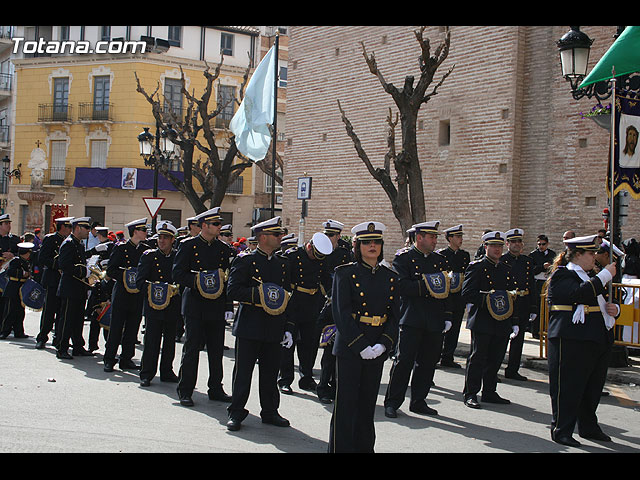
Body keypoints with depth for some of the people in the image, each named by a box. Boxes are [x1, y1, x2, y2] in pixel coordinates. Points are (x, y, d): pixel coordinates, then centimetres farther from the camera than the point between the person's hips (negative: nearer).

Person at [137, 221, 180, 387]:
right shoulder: (149, 256, 4)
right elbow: (140, 281, -1)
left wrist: (176, 289, -7)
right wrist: (153, 288, -16)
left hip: (173, 307, 2)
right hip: (153, 306, -2)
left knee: (170, 342, 9)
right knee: (151, 341, -3)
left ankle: (167, 372, 21)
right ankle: (146, 374, 6)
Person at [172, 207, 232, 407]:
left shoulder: (223, 248, 12)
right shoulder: (188, 245, -1)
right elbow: (177, 274, -6)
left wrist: (223, 282, -1)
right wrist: (199, 281, -19)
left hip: (217, 306, 5)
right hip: (195, 305, -5)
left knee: (217, 349, 8)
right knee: (192, 347, -3)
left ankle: (215, 389, 19)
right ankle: (185, 391, 7)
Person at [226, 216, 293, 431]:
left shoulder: (282, 263, 14)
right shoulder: (245, 260, -4)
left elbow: (287, 295, 17)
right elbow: (233, 290, -11)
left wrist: (288, 328, 12)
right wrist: (258, 294, -22)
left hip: (274, 328, 5)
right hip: (250, 327, -5)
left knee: (271, 373, 11)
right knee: (243, 372, 1)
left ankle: (270, 412, 22)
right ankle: (236, 413, 11)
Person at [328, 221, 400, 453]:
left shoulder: (390, 277, 9)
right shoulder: (345, 273, -5)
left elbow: (394, 315, 6)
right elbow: (341, 314, -11)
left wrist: (383, 344, -9)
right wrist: (361, 346, -17)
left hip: (377, 349, 4)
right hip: (349, 347, -4)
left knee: (368, 403, 13)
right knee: (346, 402, -1)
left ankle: (365, 447, 25)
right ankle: (340, 447, 9)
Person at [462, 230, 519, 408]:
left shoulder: (506, 269, 16)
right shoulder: (476, 267, -4)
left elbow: (510, 297, 20)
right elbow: (467, 294, -11)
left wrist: (514, 322, 16)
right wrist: (487, 298, -21)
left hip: (502, 324, 6)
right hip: (482, 323, -6)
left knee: (495, 360, 11)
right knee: (478, 359, -2)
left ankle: (489, 393, 22)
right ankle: (470, 394, 6)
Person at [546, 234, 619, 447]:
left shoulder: (590, 278, 22)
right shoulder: (561, 276, -6)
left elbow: (603, 302, 28)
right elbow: (580, 293, -25)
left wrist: (614, 309, 4)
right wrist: (605, 275, -18)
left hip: (599, 340, 9)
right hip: (571, 341, -9)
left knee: (593, 387, 14)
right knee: (568, 387, -4)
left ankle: (588, 427, 28)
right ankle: (561, 430, 3)